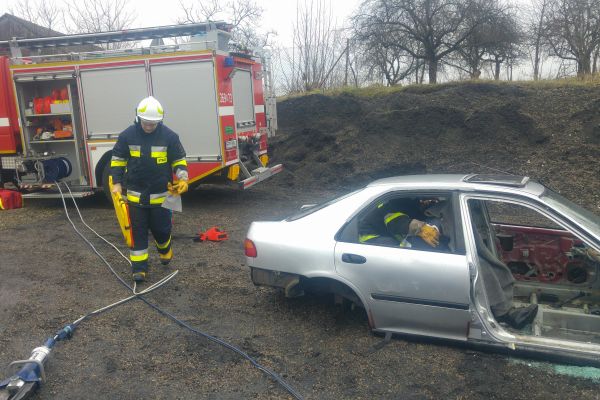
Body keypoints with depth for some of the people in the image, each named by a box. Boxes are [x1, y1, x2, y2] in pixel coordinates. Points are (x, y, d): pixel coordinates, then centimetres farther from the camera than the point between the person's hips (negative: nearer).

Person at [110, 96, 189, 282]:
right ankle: (139, 267, 13)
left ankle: (164, 249, 42)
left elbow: (179, 160, 2)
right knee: (138, 231, 4)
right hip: (136, 194, 1)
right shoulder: (127, 135, -4)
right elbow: (117, 159, 6)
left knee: (161, 228, 10)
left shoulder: (169, 136, -7)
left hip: (161, 194, 0)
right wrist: (116, 183, 0)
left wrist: (183, 179, -13)